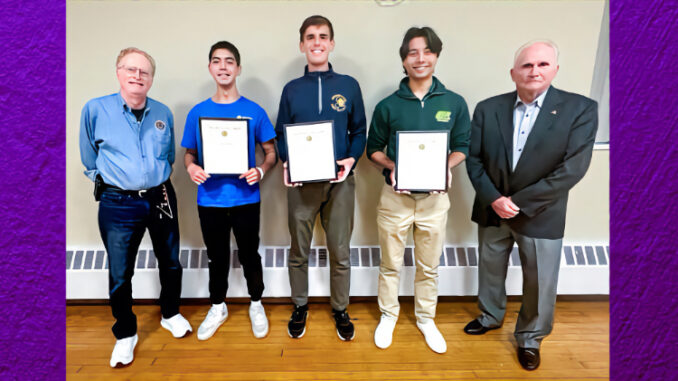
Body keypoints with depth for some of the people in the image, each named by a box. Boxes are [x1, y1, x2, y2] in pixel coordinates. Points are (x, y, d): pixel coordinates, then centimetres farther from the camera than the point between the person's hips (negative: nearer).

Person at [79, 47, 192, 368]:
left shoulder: (163, 113, 2)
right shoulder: (95, 109, -5)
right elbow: (90, 160, 6)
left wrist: (158, 180, 13)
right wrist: (108, 180, 9)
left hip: (161, 199, 3)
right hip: (118, 204, -2)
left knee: (170, 263, 15)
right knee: (120, 274, 8)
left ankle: (170, 314, 39)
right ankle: (125, 334, 31)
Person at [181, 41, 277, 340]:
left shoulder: (253, 111, -3)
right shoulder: (198, 112, 2)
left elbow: (271, 152, 2)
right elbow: (189, 152, 10)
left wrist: (261, 170, -18)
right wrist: (191, 167, -12)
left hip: (246, 199, -1)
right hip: (210, 200, 2)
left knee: (250, 255, 13)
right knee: (216, 257, 17)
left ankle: (256, 304, 37)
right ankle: (217, 308, 39)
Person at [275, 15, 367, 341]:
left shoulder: (349, 86, 5)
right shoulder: (291, 89, 8)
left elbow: (359, 132, 7)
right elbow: (281, 135, 9)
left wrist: (352, 159, -12)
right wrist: (286, 162, -11)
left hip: (339, 181, -1)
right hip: (301, 182, 1)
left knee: (340, 252, 8)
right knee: (298, 251, 11)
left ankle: (340, 309, 28)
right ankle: (300, 307, 32)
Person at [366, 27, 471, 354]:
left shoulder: (455, 103, 1)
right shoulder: (388, 106, -2)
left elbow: (462, 146, 8)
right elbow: (373, 149, 5)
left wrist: (446, 166, -13)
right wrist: (392, 167, -15)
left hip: (435, 197, 1)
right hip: (395, 196, -1)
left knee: (429, 266, 15)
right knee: (390, 264, 13)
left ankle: (425, 318, 38)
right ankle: (388, 316, 36)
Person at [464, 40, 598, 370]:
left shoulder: (580, 109, -10)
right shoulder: (487, 109, -3)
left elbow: (573, 168, -16)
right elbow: (474, 159, -2)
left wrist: (520, 202, -17)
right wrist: (493, 199, -15)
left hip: (541, 216, -2)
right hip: (492, 211, 3)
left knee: (540, 284, 12)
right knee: (490, 271, 20)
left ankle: (530, 338, 37)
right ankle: (490, 316, 46)